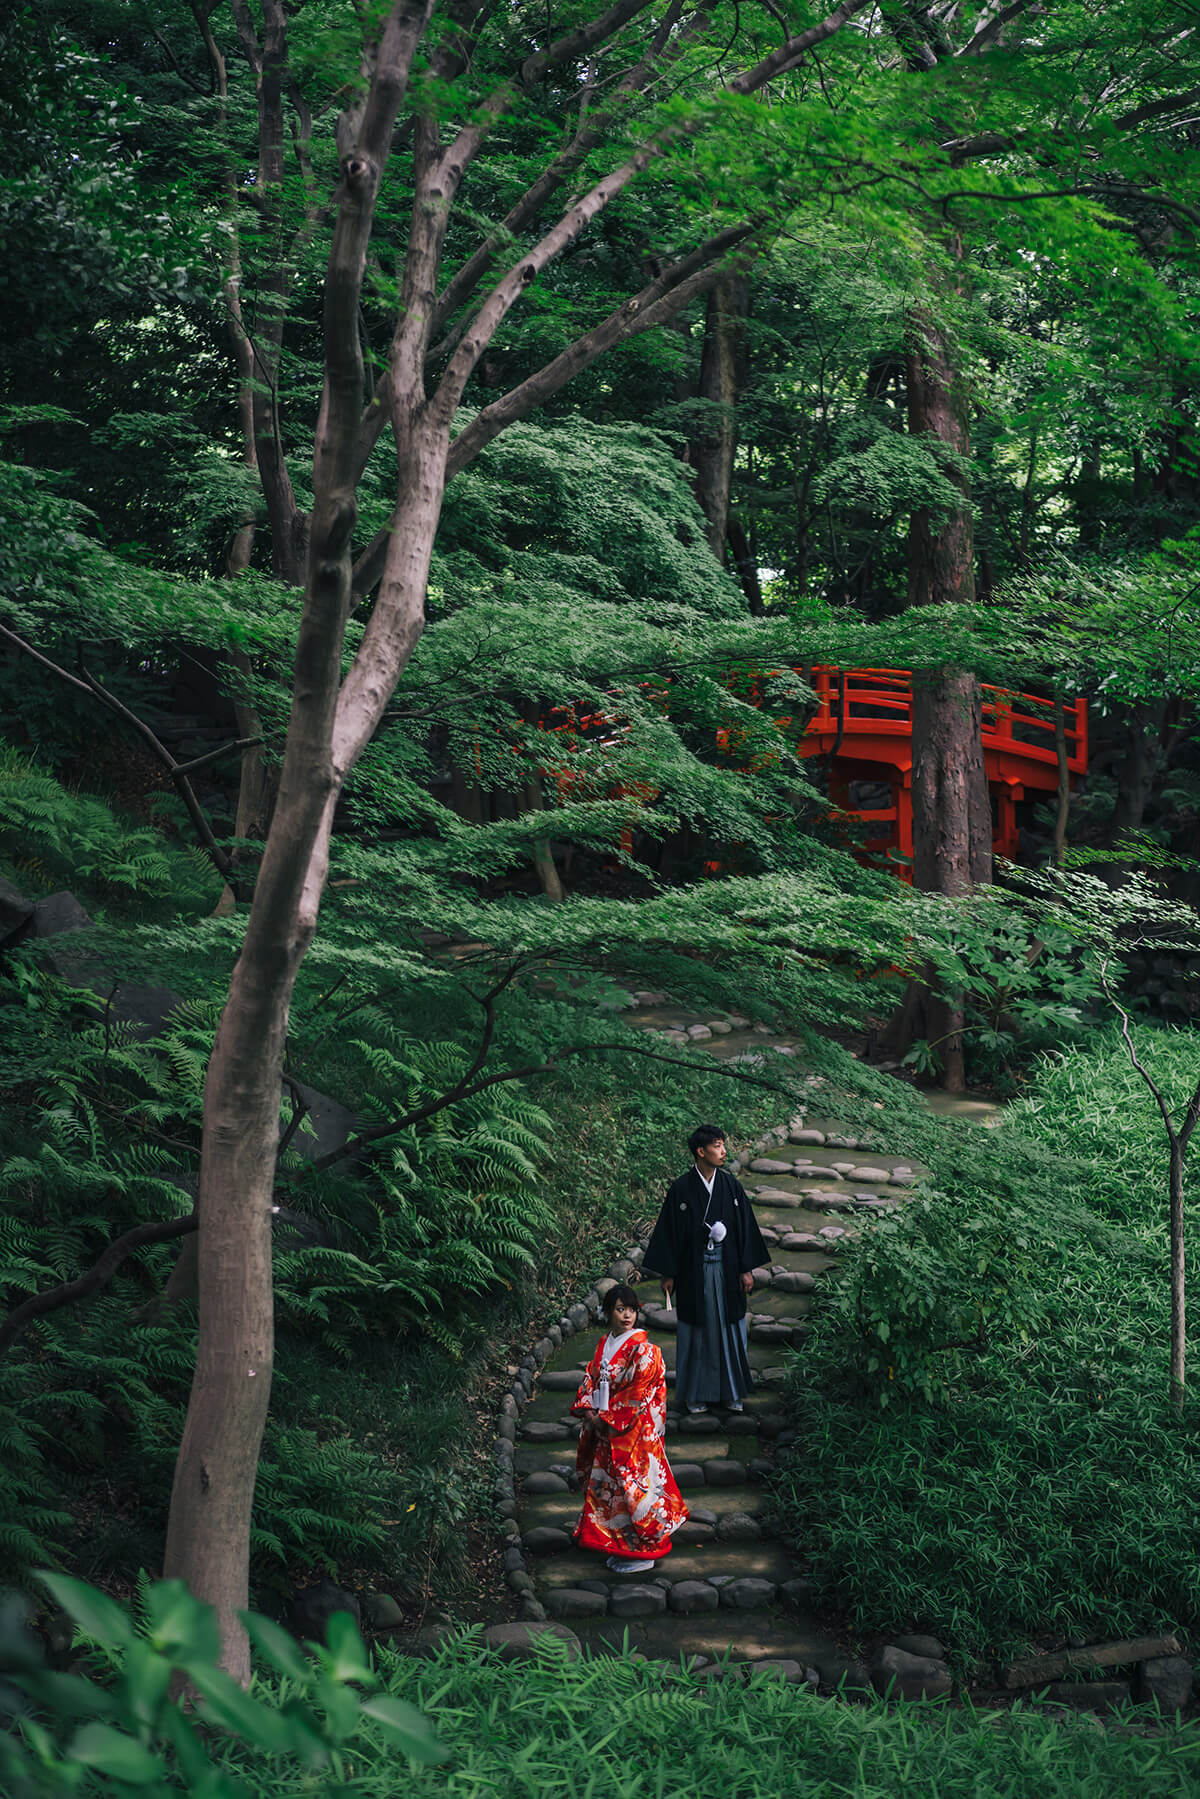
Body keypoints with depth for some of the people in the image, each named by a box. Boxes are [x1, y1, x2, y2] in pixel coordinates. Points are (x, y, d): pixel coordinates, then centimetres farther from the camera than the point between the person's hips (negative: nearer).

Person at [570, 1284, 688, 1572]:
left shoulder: (643, 1350, -15)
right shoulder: (603, 1345, 8)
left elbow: (638, 1395, -17)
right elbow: (590, 1379, 11)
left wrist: (607, 1419, -15)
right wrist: (589, 1411, -6)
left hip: (634, 1432, -7)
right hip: (605, 1431, 7)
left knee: (633, 1487, -3)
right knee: (606, 1485, 13)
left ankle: (643, 1552, 9)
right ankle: (619, 1547, 26)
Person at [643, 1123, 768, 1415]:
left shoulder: (731, 1185, 0)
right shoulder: (681, 1189, -7)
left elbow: (745, 1227, 5)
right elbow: (669, 1231, -3)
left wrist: (747, 1269, 2)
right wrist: (667, 1274, -4)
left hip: (726, 1267, 2)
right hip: (694, 1269, -2)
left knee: (730, 1326, 7)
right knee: (697, 1329, 6)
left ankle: (730, 1391, 19)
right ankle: (696, 1393, 17)